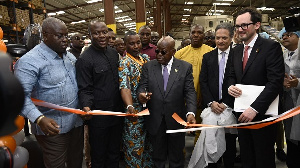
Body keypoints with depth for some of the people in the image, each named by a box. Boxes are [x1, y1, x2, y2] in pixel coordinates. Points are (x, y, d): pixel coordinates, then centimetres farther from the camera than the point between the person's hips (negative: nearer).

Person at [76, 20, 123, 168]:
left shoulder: (114, 53, 6)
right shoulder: (85, 59, -15)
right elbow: (84, 89, -14)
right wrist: (86, 106, -32)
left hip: (117, 112, 6)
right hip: (98, 117, -6)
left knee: (114, 153, 23)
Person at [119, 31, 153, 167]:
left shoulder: (145, 58, 7)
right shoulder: (124, 63, -13)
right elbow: (124, 87, -27)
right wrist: (129, 107, -42)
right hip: (135, 111, -7)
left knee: (148, 142, 21)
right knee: (135, 146, 6)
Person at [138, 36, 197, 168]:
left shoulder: (185, 67, -1)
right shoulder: (148, 66, 3)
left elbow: (190, 92, -6)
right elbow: (142, 86, 0)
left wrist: (191, 113, -21)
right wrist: (141, 94, -25)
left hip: (176, 120, 0)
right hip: (155, 121, 1)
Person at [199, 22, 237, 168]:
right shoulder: (207, 57, 7)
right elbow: (203, 82, 2)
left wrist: (226, 104, -11)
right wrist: (211, 102, -9)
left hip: (230, 107, -2)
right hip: (211, 107, 2)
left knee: (230, 142, 13)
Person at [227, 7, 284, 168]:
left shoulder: (271, 47, -11)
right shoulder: (237, 50, 10)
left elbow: (275, 82, -18)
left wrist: (254, 108, -24)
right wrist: (230, 86, -5)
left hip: (262, 114, -5)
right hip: (242, 113, 6)